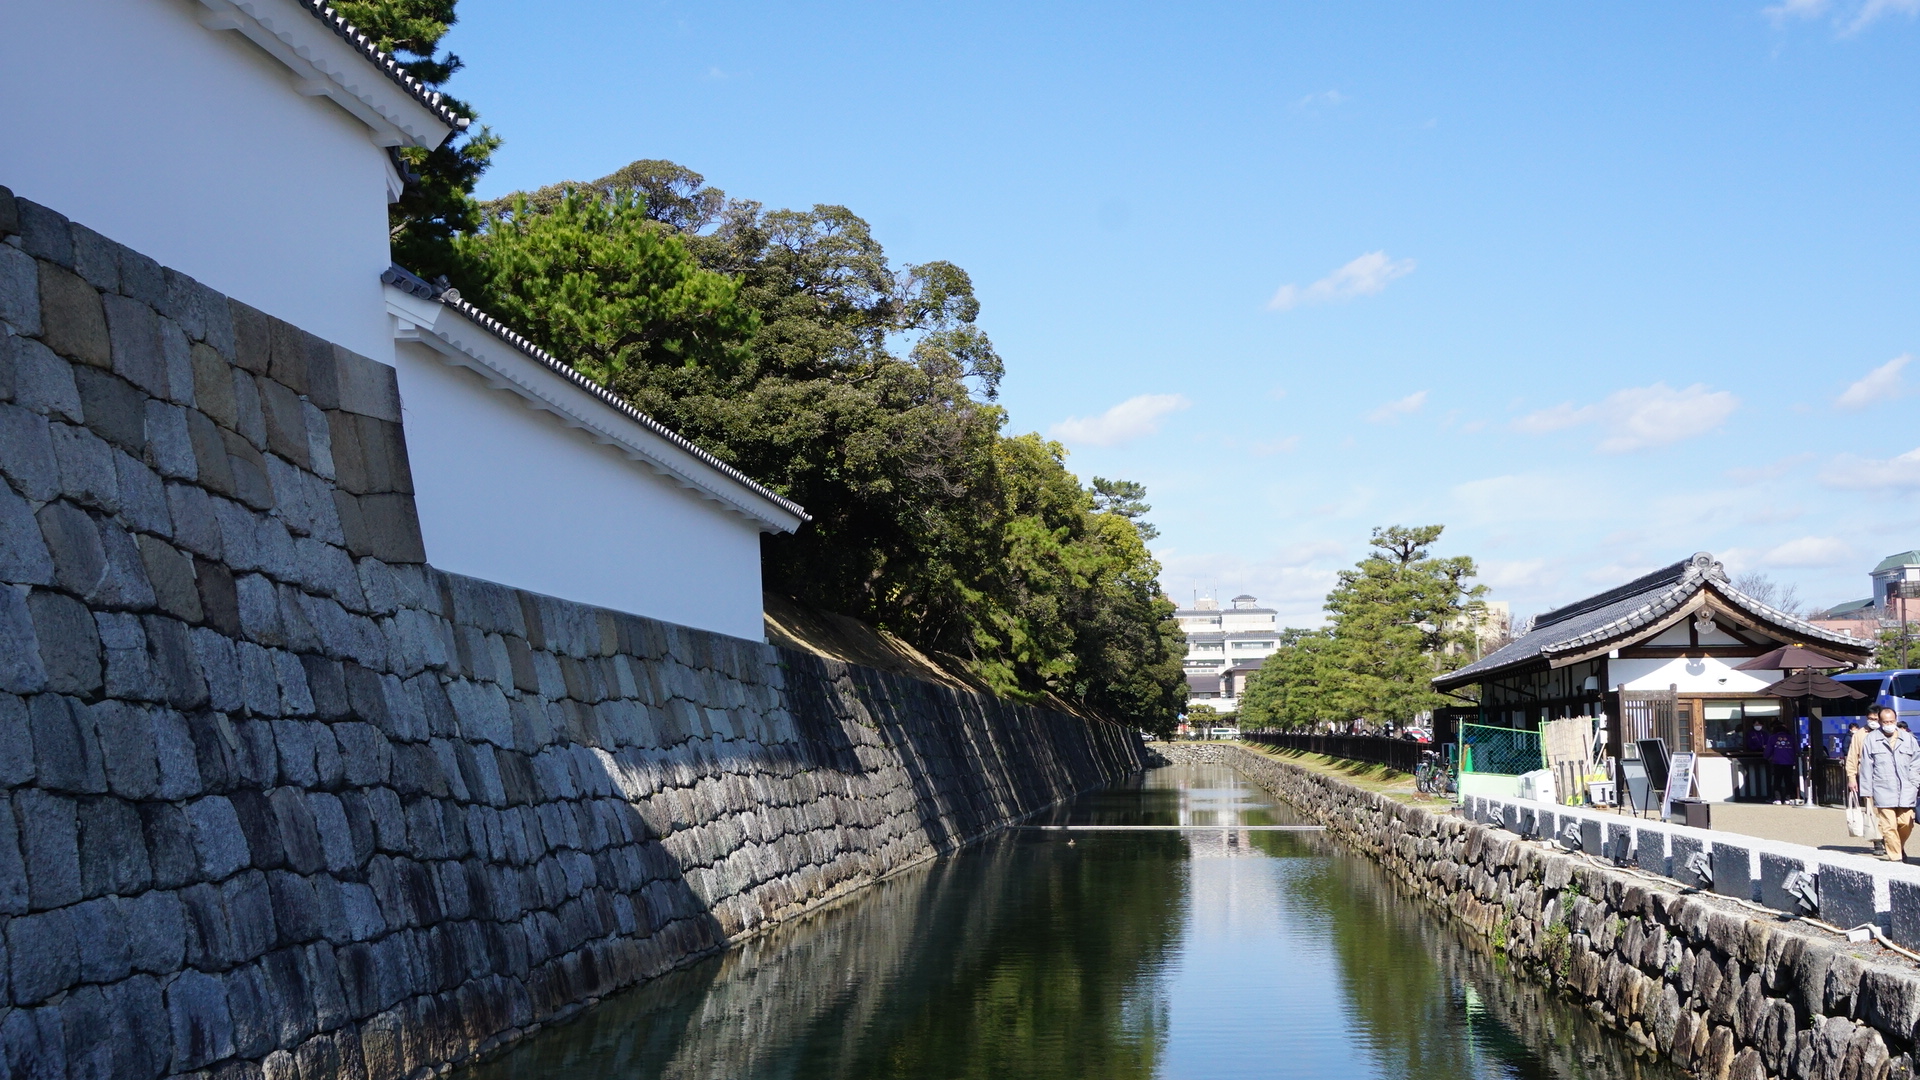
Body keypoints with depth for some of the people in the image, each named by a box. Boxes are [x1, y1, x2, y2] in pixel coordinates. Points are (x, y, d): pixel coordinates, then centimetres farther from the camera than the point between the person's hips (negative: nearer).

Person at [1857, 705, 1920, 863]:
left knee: (1906, 823, 0)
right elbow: (1866, 767, 5)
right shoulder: (1871, 740, 4)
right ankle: (1895, 857, 3)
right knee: (1889, 826, -5)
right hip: (1883, 792, -2)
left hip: (1905, 791, 2)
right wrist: (1867, 792, 2)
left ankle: (1900, 846, 28)